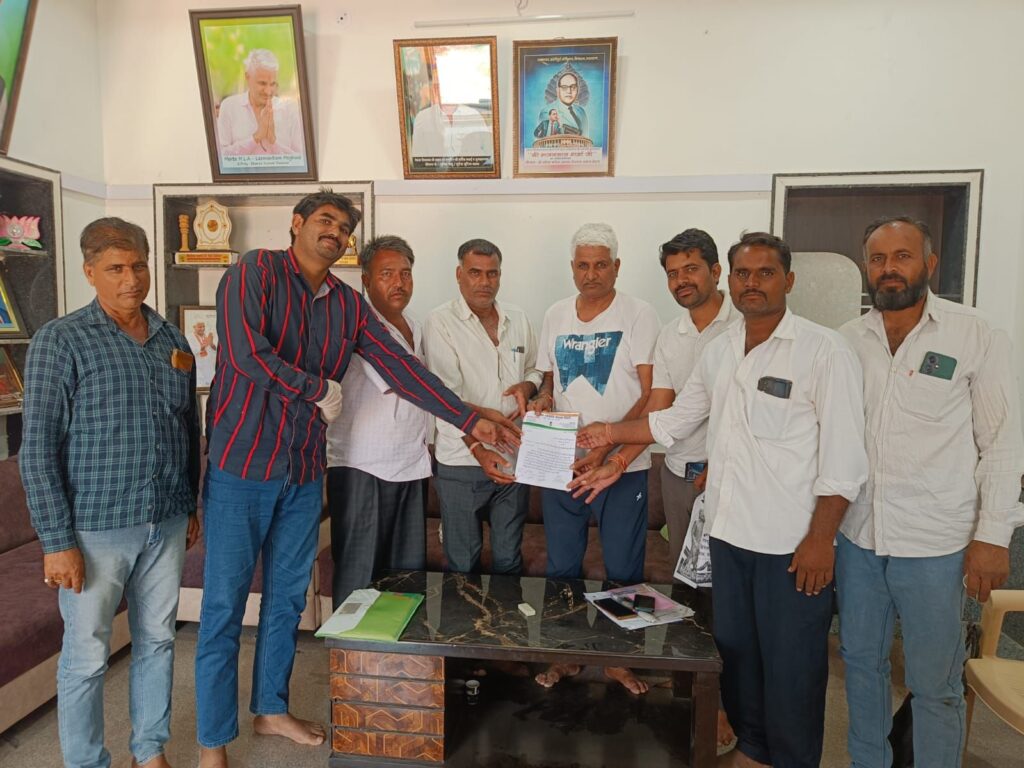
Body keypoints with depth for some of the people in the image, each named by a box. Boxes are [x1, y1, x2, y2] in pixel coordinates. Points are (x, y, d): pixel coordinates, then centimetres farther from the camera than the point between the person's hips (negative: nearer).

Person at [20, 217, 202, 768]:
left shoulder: (173, 341, 7)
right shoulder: (61, 341, -8)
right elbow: (38, 449, -10)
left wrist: (190, 505, 15)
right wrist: (58, 541, -12)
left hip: (166, 525, 5)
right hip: (95, 530, -5)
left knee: (157, 640, 16)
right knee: (87, 656, 8)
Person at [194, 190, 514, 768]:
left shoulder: (349, 303, 8)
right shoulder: (255, 271, -7)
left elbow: (401, 367, 4)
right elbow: (245, 352, -21)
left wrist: (470, 420, 1)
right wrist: (320, 388, -11)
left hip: (305, 471, 6)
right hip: (242, 462, -5)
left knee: (289, 596, 17)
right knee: (225, 604, 5)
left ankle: (272, 708, 37)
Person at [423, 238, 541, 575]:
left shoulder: (518, 320, 8)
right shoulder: (440, 322, -6)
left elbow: (535, 369, 20)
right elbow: (447, 395, -13)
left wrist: (527, 386, -4)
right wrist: (478, 449, -22)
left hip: (513, 457, 4)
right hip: (461, 460, -4)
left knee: (509, 559, 16)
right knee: (463, 563, 9)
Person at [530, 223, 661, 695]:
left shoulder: (639, 316, -5)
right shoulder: (555, 316, 9)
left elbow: (650, 395, -11)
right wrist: (542, 399, -5)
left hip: (622, 465, -4)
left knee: (623, 570, 8)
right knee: (561, 567, 13)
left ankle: (619, 659, 28)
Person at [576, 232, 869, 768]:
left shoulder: (824, 351, -10)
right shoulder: (719, 351, 8)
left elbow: (843, 457, -12)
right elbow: (675, 420, 17)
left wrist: (820, 538, -15)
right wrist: (609, 433, 11)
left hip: (792, 542, -5)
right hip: (729, 531, 6)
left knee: (791, 663, 8)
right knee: (734, 649, 19)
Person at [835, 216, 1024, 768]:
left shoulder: (976, 337, -5)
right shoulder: (847, 341, 2)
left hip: (934, 542, -3)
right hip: (857, 535, 4)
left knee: (935, 683, 9)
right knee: (860, 661, 18)